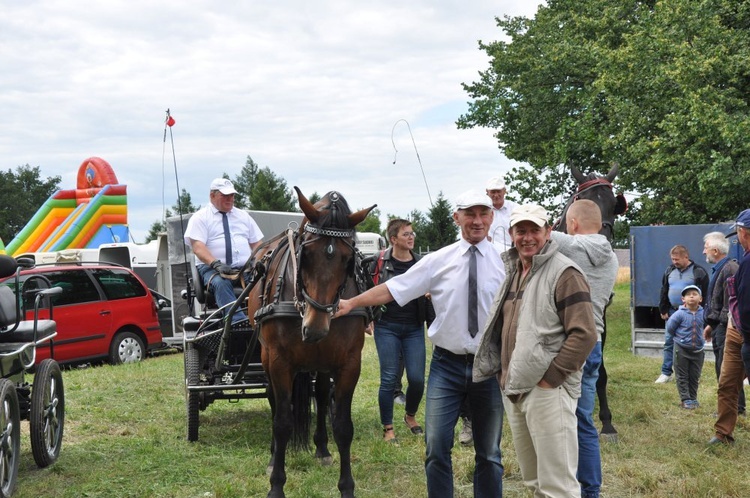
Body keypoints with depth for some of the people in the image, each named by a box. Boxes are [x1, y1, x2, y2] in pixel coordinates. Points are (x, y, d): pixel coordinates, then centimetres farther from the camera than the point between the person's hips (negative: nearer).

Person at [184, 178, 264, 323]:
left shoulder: (243, 216, 23)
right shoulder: (200, 217, 8)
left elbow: (257, 243, 20)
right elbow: (197, 247, -6)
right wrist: (216, 264, -23)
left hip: (245, 267, 3)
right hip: (212, 268, -3)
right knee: (220, 283, -38)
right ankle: (238, 321, -52)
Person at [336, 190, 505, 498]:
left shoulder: (504, 262, -2)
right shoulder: (438, 261, 0)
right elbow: (393, 289, 0)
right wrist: (351, 303, -8)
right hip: (447, 364, 1)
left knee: (489, 453, 11)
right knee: (436, 448, 1)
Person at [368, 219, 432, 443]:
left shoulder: (421, 263, 6)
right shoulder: (380, 262, -2)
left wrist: (433, 322, 3)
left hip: (414, 328, 3)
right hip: (387, 327, -3)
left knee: (417, 378, -1)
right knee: (389, 378, -1)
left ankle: (410, 416, 27)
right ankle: (388, 428, 12)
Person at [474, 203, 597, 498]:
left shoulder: (563, 273, -10)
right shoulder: (514, 273, 16)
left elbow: (584, 335, -17)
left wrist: (549, 378, -17)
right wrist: (504, 374, 14)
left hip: (548, 390, -8)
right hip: (513, 390, 9)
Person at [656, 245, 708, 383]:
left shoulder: (698, 272, -7)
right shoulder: (670, 270, 9)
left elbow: (704, 295, -9)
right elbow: (664, 292, 12)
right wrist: (663, 310, 7)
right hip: (672, 312, 5)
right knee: (669, 342, 4)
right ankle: (666, 373, 11)